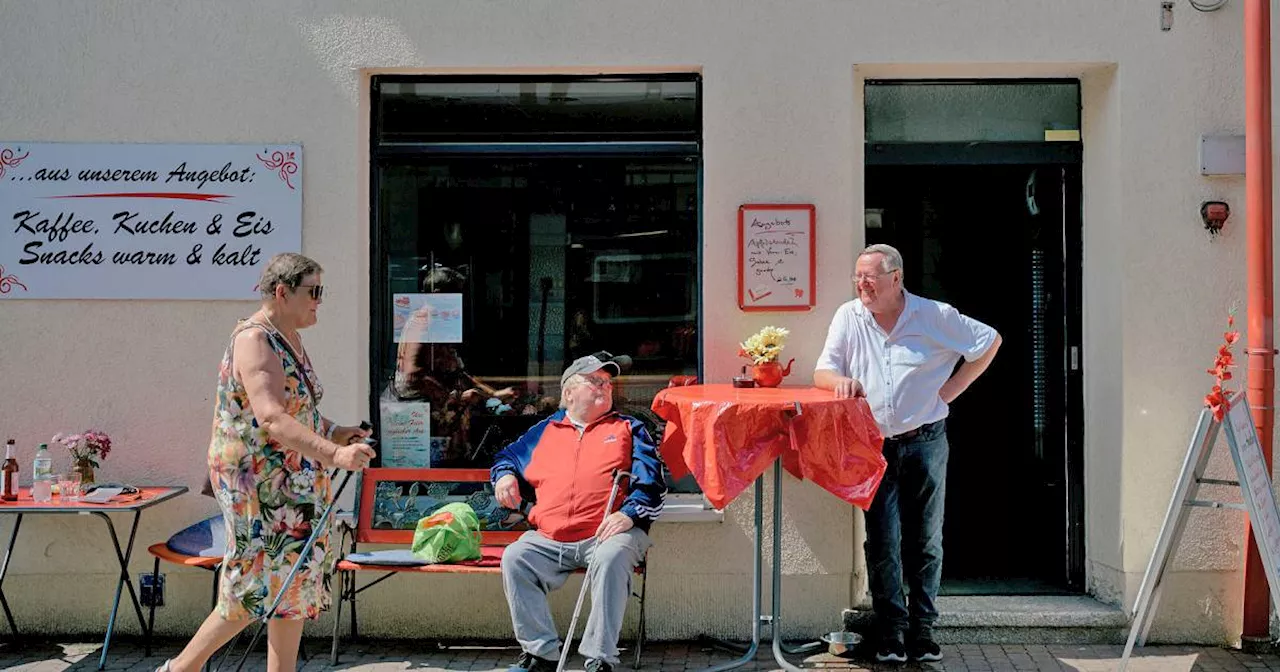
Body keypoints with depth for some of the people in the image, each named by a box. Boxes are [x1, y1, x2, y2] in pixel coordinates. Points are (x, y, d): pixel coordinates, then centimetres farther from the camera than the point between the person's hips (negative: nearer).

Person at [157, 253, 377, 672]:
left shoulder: (290, 339, 13)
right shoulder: (254, 340, -17)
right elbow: (272, 419, -30)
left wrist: (336, 433, 6)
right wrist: (333, 454, -40)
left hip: (293, 482, 10)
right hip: (256, 480, -9)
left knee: (296, 583, 10)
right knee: (257, 588, -4)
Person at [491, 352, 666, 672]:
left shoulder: (628, 428, 17)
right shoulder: (546, 430, 24)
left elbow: (650, 480, 6)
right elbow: (508, 456, 35)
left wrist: (629, 513, -13)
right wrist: (505, 475, 9)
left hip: (606, 534, -3)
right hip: (548, 540, 3)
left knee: (612, 557, -35)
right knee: (514, 558, -23)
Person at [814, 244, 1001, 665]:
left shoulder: (935, 315, -3)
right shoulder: (848, 317, 2)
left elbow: (989, 342, 6)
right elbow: (822, 374, 1)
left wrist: (950, 389, -1)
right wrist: (842, 381, -23)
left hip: (925, 444, -1)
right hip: (874, 447, 1)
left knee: (926, 542, 6)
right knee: (883, 543, -1)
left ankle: (923, 630, 17)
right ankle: (890, 632, 8)